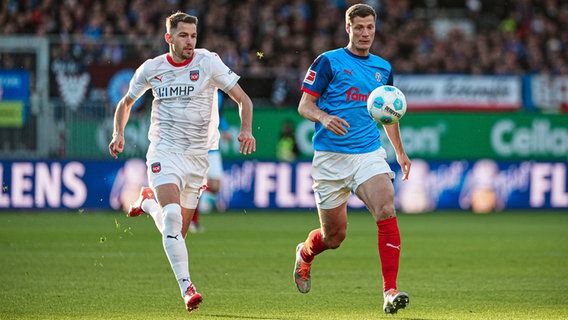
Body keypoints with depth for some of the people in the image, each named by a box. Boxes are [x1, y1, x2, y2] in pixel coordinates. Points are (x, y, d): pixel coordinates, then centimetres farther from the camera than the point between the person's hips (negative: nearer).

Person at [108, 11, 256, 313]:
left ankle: (149, 202, 38)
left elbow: (243, 99, -4)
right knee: (172, 216, -25)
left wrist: (246, 129, -22)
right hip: (164, 150, -1)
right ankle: (186, 287, -21)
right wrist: (118, 134, 3)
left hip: (197, 156, 1)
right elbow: (126, 102, 19)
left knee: (178, 232, 6)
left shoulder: (208, 62, -4)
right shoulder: (150, 69, 2)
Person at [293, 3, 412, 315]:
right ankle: (305, 254, 42)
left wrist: (399, 151, 22)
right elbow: (304, 105, -3)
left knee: (386, 211, -23)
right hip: (331, 157, -3)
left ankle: (390, 292, -23)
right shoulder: (328, 61, -1)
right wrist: (324, 118, -23)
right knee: (334, 235, 5)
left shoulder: (383, 68, 13)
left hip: (370, 154, 3)